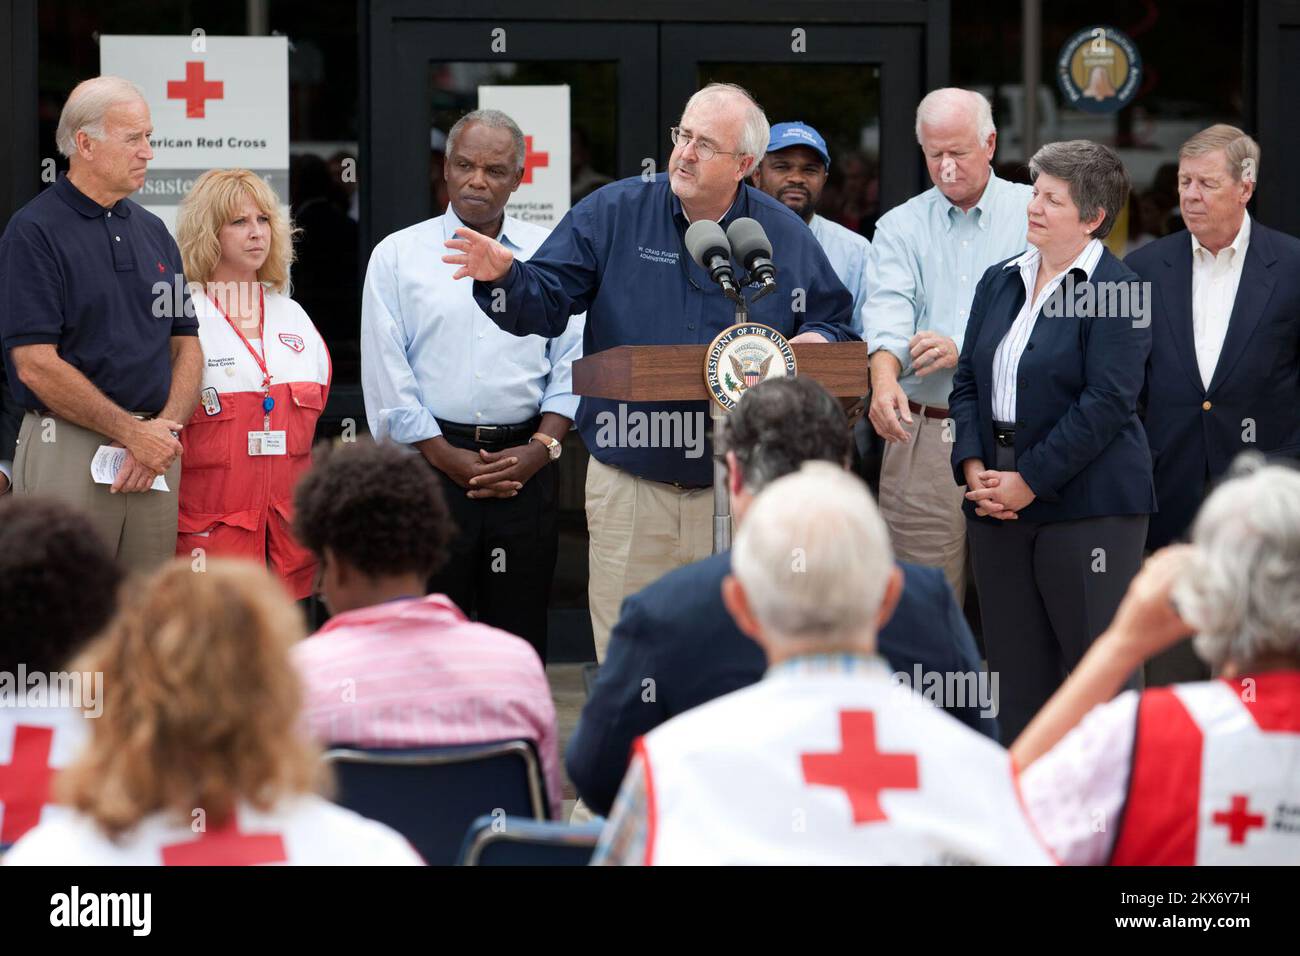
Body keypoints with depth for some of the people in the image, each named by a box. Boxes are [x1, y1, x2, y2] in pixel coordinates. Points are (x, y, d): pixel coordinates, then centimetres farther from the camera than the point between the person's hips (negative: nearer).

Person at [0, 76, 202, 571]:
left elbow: (186, 345, 15)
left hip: (157, 452, 6)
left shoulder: (153, 232, 15)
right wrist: (135, 433, -12)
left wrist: (164, 430, -4)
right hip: (68, 451, -6)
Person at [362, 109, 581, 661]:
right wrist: (449, 458, -7)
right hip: (432, 462, -2)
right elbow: (386, 374, 0)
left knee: (520, 631, 3)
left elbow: (572, 363, 9)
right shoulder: (398, 256, 5)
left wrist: (541, 448, -5)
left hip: (525, 467, 2)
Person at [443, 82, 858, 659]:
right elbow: (545, 303, -1)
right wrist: (504, 277, -22)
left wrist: (814, 342, -9)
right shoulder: (612, 215, 2)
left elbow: (834, 325, 14)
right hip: (629, 483, 0)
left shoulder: (785, 238, 5)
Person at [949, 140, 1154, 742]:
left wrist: (1028, 482, -16)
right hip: (998, 505, 7)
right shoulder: (1000, 282, 13)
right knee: (1016, 669, 8)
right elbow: (968, 381, 13)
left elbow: (1106, 403, -15)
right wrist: (973, 466, -3)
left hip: (1086, 505, -6)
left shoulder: (1116, 292, -8)